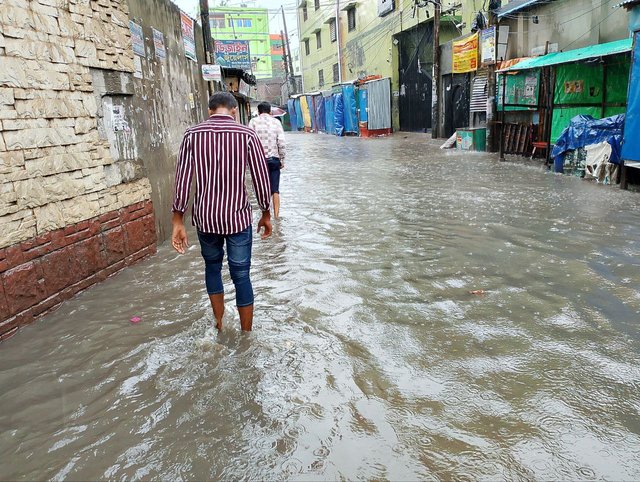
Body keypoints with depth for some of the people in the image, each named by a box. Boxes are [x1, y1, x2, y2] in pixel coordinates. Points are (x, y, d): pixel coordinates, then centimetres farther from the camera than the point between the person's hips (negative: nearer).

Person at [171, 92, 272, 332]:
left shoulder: (192, 135, -1)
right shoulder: (247, 135, -5)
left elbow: (182, 180, -4)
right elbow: (261, 178, -3)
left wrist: (178, 222, 2)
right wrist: (266, 214, 10)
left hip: (205, 217, 2)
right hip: (237, 216, -2)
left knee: (212, 266, 23)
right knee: (241, 275, 7)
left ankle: (219, 324, 30)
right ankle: (246, 336, 17)